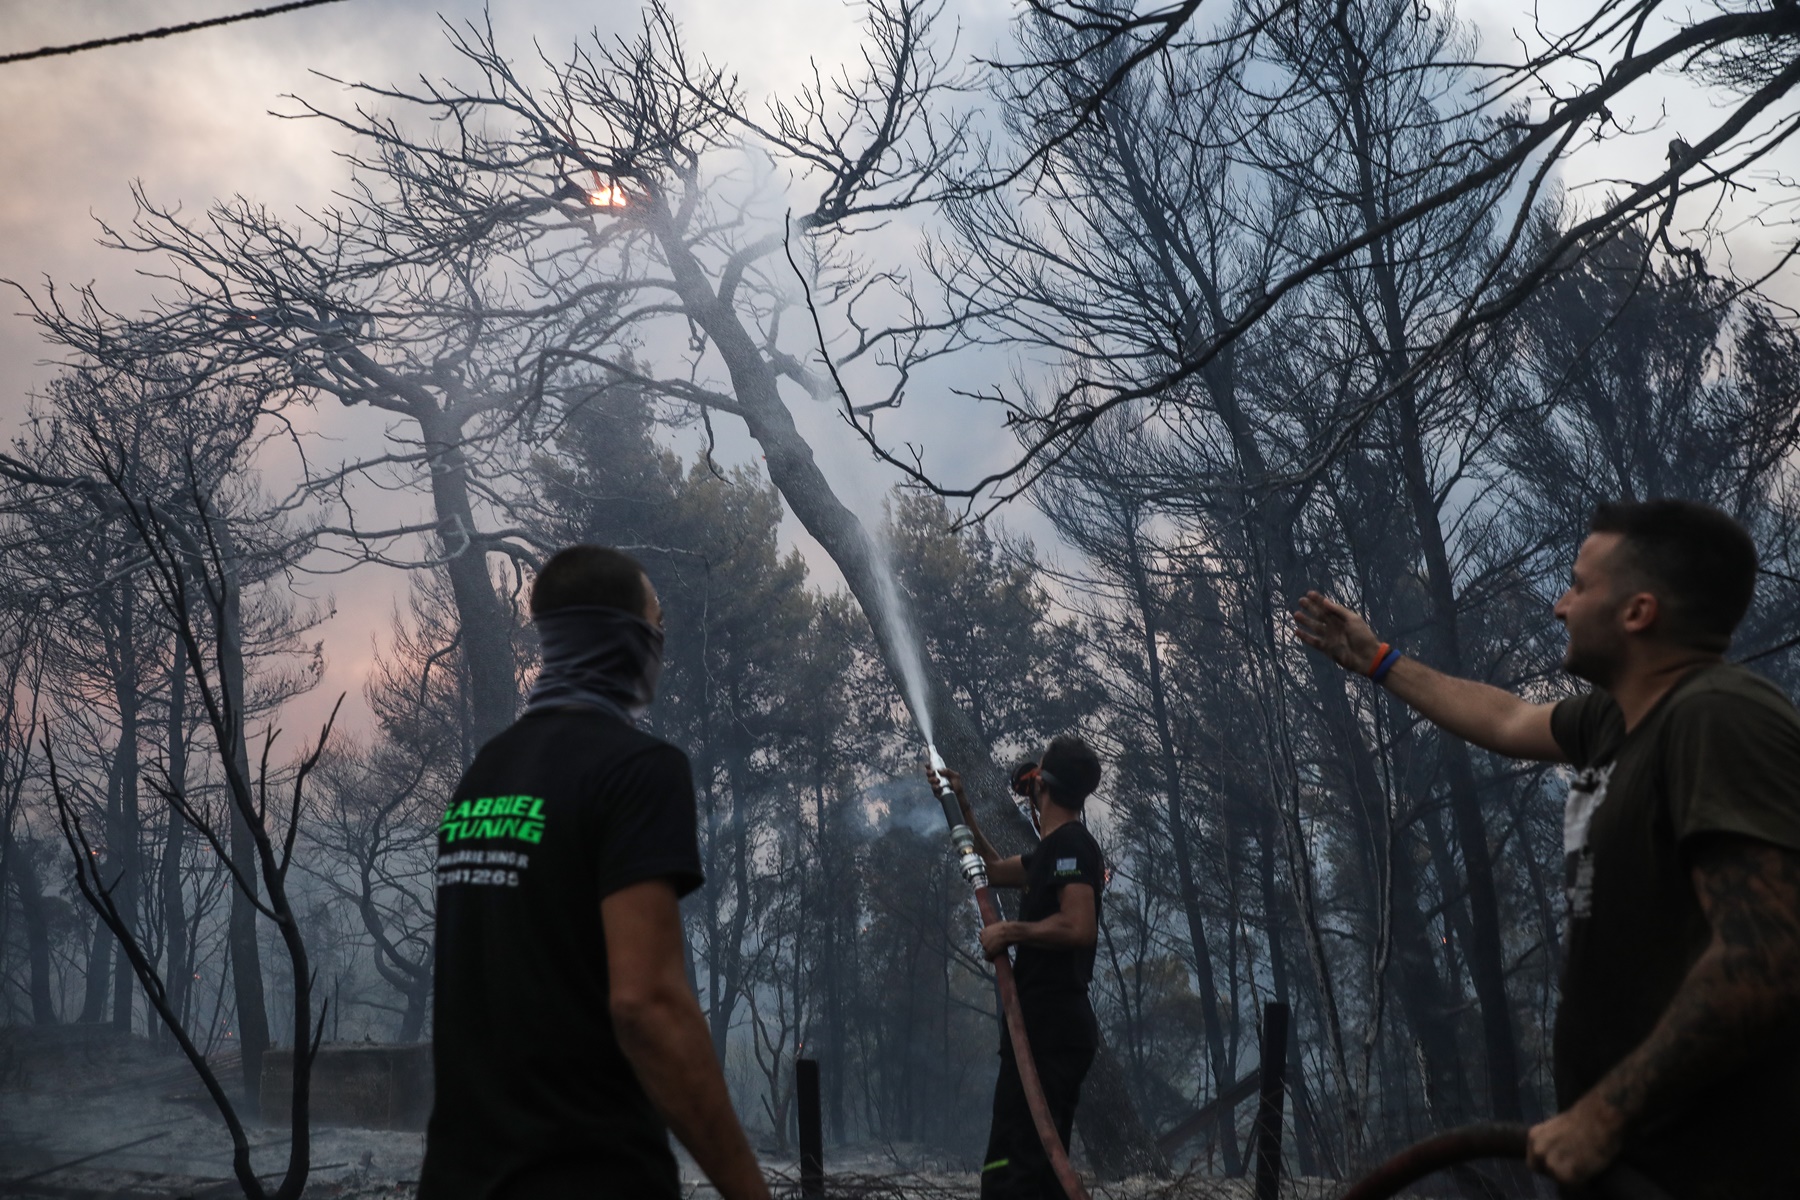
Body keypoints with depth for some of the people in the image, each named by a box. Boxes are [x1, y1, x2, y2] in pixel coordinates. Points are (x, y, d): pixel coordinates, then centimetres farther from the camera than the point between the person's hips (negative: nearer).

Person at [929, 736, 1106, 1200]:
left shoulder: (1069, 843, -12)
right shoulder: (1057, 848, 18)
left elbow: (1079, 928, -26)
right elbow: (993, 869, 34)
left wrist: (1010, 931, -15)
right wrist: (960, 806, 30)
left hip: (1049, 1027, -11)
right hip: (1054, 1026, 11)